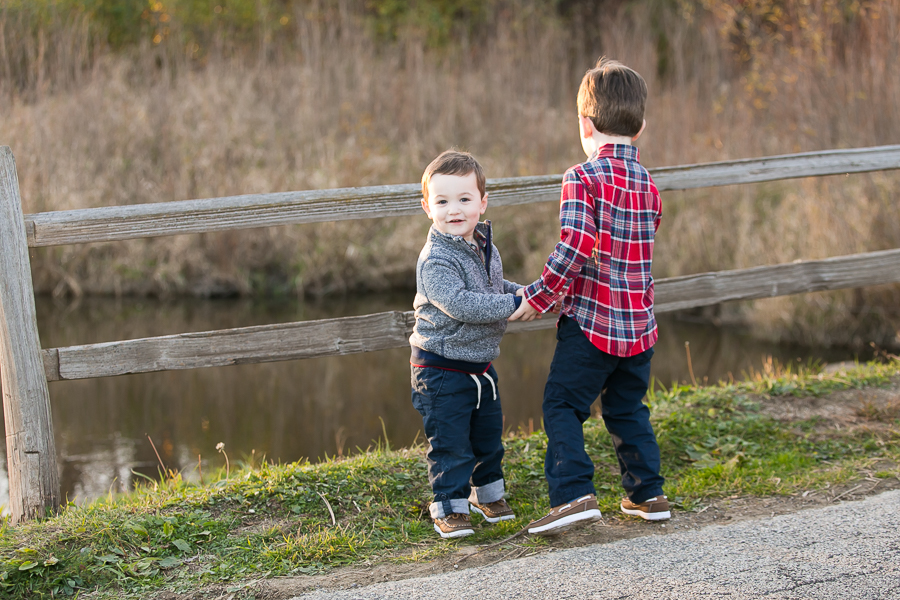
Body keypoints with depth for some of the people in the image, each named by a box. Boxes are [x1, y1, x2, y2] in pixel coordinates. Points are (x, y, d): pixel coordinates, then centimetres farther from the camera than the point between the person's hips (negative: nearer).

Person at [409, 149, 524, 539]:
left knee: (489, 434, 20)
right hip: (442, 370, -8)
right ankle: (449, 508, 13)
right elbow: (459, 304, -33)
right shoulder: (436, 260, -22)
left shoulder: (484, 247, 5)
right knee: (450, 443, -2)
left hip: (480, 364, 8)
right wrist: (513, 304, -29)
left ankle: (487, 495, 39)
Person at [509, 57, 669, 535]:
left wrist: (538, 297, -9)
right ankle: (647, 493, 24)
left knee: (563, 406, 1)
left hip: (591, 320, -7)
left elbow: (574, 249, -21)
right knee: (627, 408, 20)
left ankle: (574, 493, -10)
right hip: (639, 324, 7)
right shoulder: (647, 183, 9)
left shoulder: (583, 179, -13)